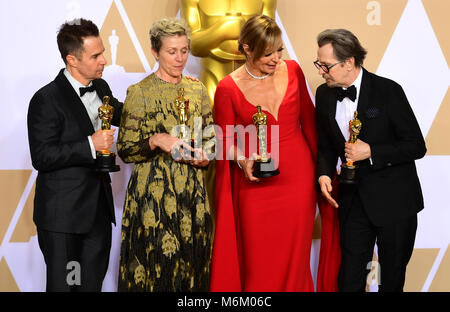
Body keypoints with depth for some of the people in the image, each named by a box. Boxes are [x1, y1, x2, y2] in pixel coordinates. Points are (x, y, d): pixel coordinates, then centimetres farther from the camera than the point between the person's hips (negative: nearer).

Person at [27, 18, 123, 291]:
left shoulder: (101, 88, 7)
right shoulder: (46, 100, -15)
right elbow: (41, 158, -18)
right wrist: (90, 145, -25)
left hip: (99, 208, 6)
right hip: (63, 214, -6)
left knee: (93, 282, 14)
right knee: (63, 284, 6)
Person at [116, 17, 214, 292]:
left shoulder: (197, 90, 9)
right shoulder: (140, 92, -4)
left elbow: (210, 136, 17)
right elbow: (125, 149, -3)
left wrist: (205, 156, -3)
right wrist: (156, 141, -19)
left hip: (193, 191, 4)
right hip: (153, 194, -4)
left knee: (193, 263, 8)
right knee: (156, 264, 0)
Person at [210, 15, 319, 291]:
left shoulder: (292, 70, 0)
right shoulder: (228, 88, -9)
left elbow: (308, 119, 11)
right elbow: (226, 139, 1)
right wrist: (243, 161, -19)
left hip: (298, 176, 3)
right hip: (256, 182, -2)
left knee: (294, 256, 10)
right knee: (258, 262, 4)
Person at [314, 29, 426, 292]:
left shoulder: (388, 90, -14)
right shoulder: (325, 95, 2)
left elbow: (416, 146, -11)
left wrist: (371, 152, -21)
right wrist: (324, 174, -6)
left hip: (394, 200, -4)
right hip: (354, 200, 4)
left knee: (392, 279, 11)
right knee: (349, 280, 7)